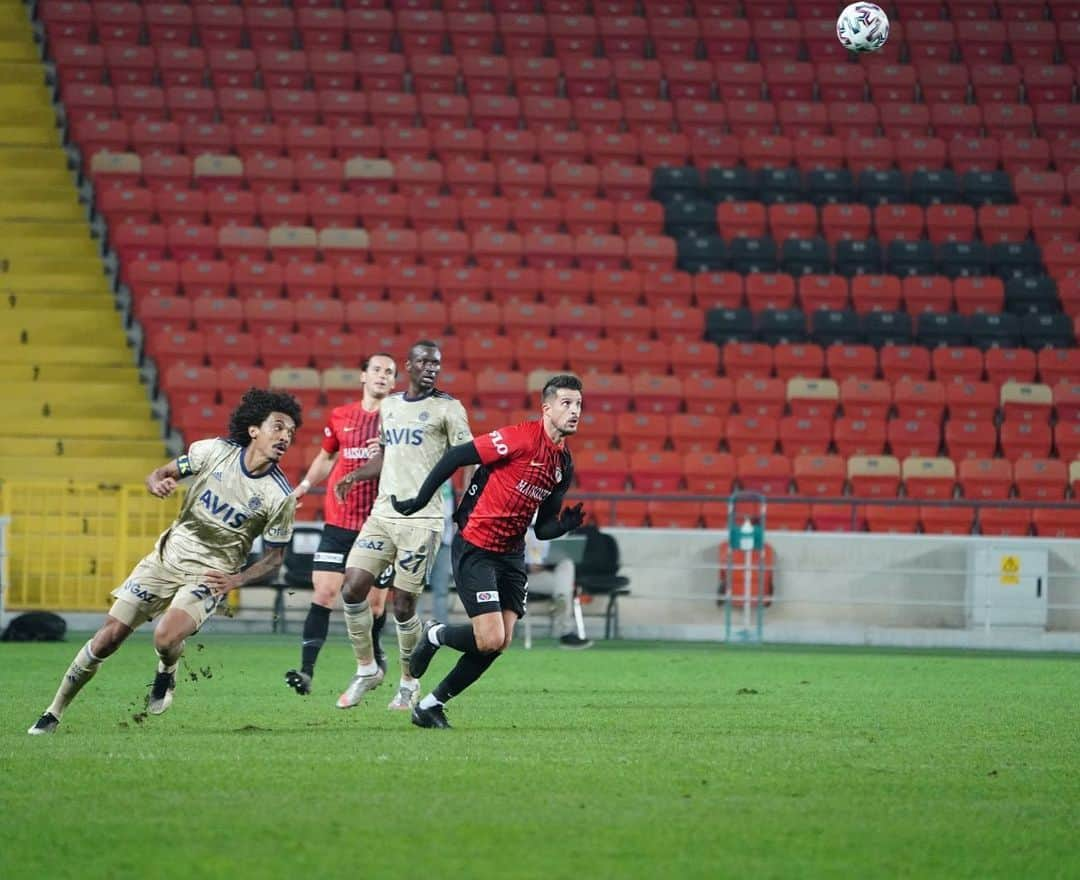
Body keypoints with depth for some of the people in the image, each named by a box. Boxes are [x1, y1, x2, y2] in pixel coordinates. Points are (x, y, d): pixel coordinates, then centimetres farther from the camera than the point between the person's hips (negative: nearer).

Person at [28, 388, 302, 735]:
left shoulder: (280, 497, -13)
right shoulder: (213, 451, -9)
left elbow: (274, 556, -2)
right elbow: (160, 474, 4)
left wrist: (236, 580, -18)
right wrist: (157, 482, -20)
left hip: (210, 576, -2)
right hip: (167, 558, 2)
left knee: (166, 638, -28)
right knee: (109, 636, -4)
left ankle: (166, 676, 9)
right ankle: (53, 713, 10)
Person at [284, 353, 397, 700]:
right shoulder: (340, 417, 9)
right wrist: (305, 485, 13)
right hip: (339, 521, 1)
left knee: (375, 599, 3)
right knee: (324, 591, -9)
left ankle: (373, 655, 32)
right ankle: (306, 670, -11)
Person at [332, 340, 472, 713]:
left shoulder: (447, 408, -1)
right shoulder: (389, 405, 16)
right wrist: (355, 475, 12)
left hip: (421, 518, -5)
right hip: (382, 514, 5)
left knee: (403, 604, -5)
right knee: (352, 588, -6)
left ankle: (409, 682, 14)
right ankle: (366, 668, 11)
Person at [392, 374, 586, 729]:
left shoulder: (564, 463, 8)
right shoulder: (521, 437, -17)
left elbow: (543, 528, 13)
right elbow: (455, 457, -13)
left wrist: (566, 524, -9)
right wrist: (421, 500, -10)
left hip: (511, 553, 8)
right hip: (476, 549, -8)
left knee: (500, 642, -1)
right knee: (490, 640, -16)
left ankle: (432, 703, 14)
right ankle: (434, 635, 17)